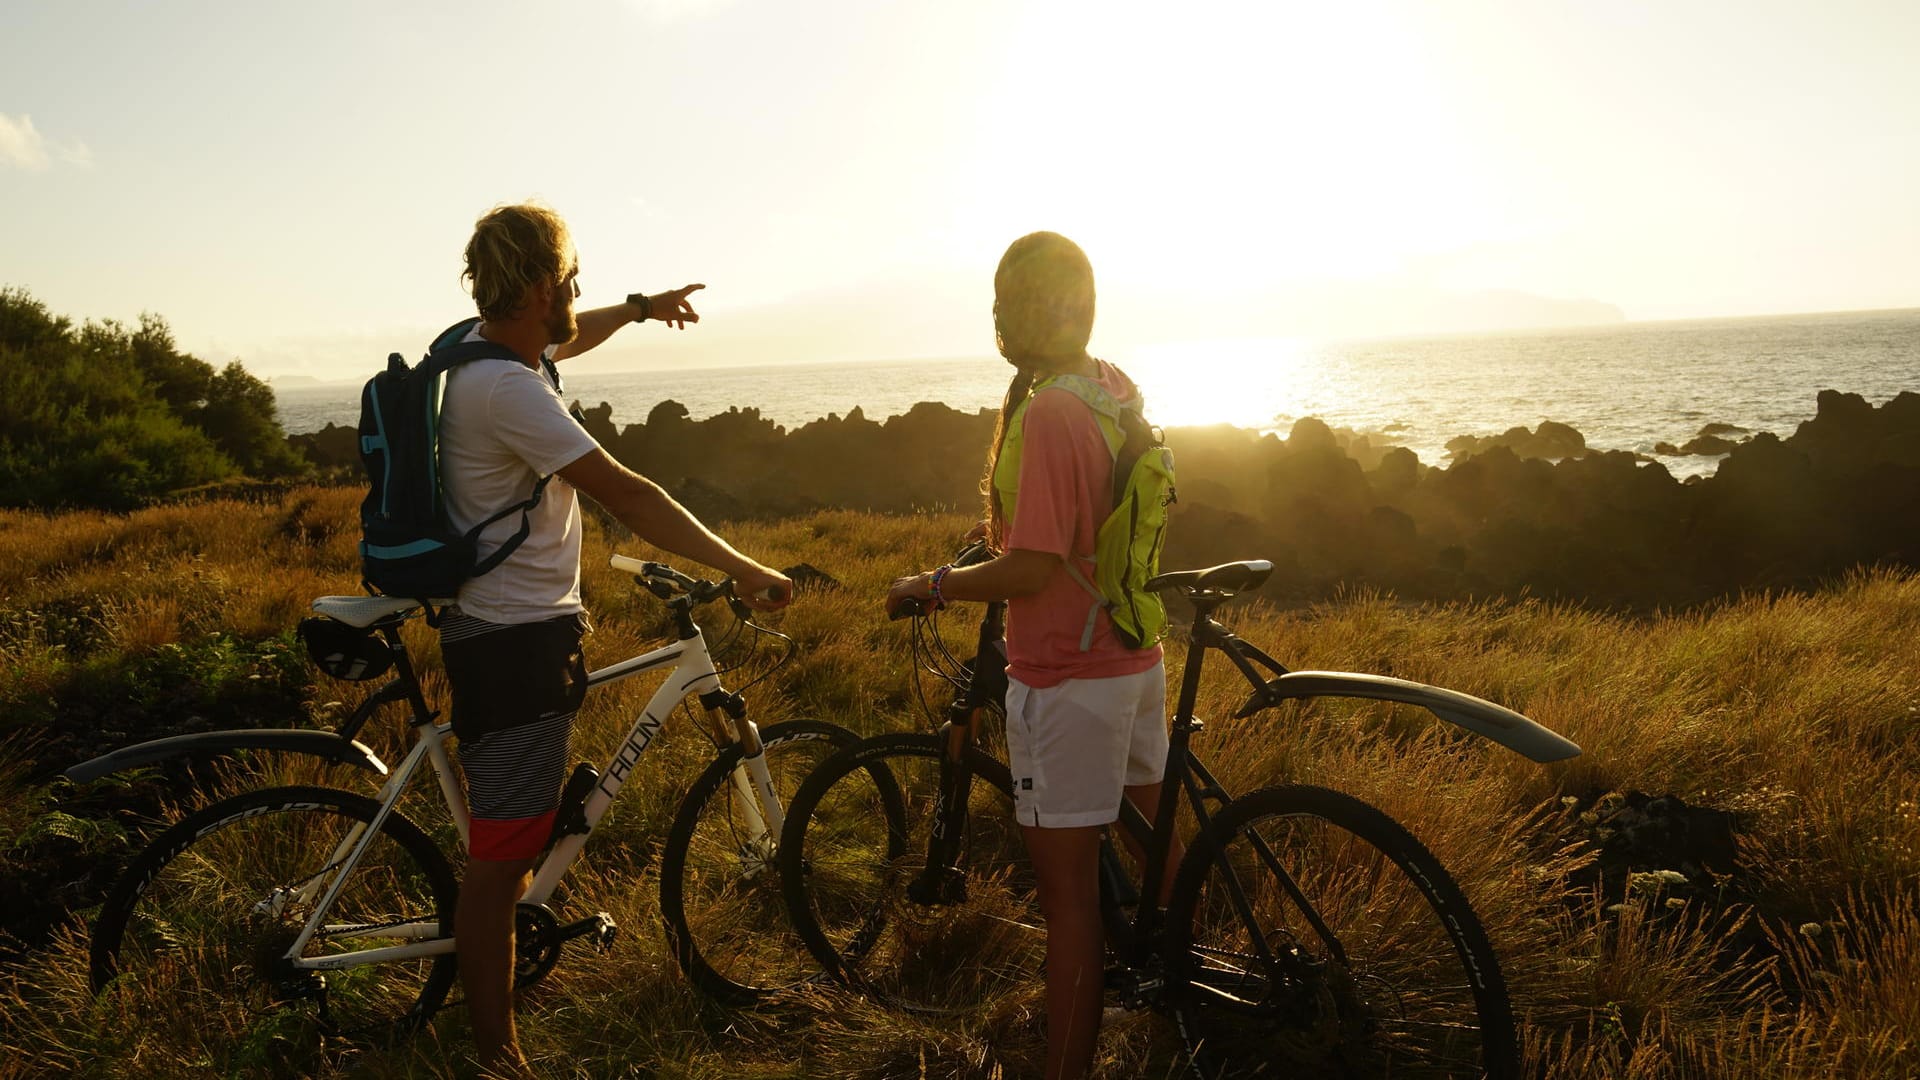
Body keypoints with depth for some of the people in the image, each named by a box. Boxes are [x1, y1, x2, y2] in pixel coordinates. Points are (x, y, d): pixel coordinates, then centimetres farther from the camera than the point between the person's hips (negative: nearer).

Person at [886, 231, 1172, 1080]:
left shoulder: (1048, 413, -22)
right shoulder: (1120, 389, 6)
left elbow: (1032, 569, -25)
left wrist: (933, 584, -12)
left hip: (1066, 676, -10)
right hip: (1135, 659, 10)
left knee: (1067, 888, -1)